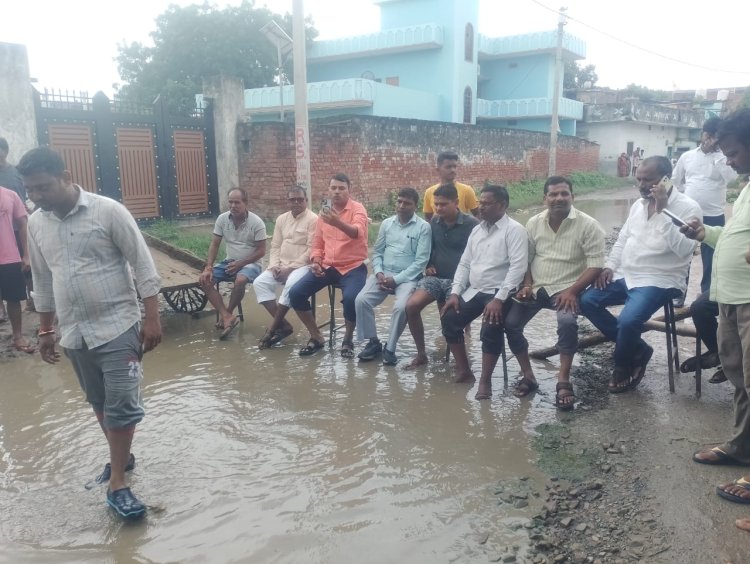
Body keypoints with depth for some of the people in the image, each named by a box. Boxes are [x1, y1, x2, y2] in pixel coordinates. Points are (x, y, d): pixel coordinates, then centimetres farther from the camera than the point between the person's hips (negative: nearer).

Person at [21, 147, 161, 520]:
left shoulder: (108, 211, -12)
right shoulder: (36, 224, 4)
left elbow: (143, 266, -10)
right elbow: (43, 282, 15)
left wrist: (151, 318, -13)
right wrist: (45, 330, 17)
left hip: (118, 327, -5)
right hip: (74, 333, 5)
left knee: (122, 405, -4)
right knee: (99, 403, 16)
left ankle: (117, 483, 8)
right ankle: (121, 456, 36)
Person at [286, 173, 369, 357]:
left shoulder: (358, 209, -6)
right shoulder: (324, 212, 11)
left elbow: (357, 233, -28)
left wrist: (338, 222, -47)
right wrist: (316, 262, -3)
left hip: (353, 266, -5)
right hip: (327, 266, 5)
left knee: (351, 298, -34)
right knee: (295, 293, -12)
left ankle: (347, 340, -5)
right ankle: (316, 337, 6)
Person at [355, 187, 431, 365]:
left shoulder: (423, 227, -4)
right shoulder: (386, 223, 11)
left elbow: (421, 261, -9)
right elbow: (377, 252, 13)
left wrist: (396, 279, -14)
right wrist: (379, 273, -7)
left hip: (407, 277, -4)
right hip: (384, 273, 4)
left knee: (401, 307, -31)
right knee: (361, 300, -19)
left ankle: (390, 348, -8)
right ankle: (373, 342, 0)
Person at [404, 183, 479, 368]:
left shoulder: (471, 224, -8)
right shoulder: (434, 221, 8)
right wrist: (429, 265, 7)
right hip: (436, 276, 5)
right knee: (411, 306, -18)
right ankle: (421, 354, -2)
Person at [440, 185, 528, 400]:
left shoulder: (514, 230, -8)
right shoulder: (477, 230, 15)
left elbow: (518, 267, -18)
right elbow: (464, 264, 14)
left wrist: (499, 298, -25)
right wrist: (455, 293, 0)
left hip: (498, 293, -7)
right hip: (473, 291, 7)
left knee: (491, 328, -29)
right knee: (449, 319, -8)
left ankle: (485, 381, -14)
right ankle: (464, 371, 5)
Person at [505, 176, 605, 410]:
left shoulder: (588, 225, -8)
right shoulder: (534, 223, 5)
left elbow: (595, 266, -11)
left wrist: (572, 291, -21)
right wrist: (527, 285, -6)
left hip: (567, 289, -4)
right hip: (536, 287, 4)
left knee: (567, 322, -33)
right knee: (509, 323, -13)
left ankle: (563, 381, -19)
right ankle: (528, 375, 6)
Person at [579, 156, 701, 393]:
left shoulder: (688, 207, -10)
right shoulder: (639, 204, 11)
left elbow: (683, 249, -23)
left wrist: (662, 211, -26)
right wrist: (609, 266, 3)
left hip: (659, 281, -7)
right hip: (625, 275, 8)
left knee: (627, 321, -29)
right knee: (587, 301, -8)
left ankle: (623, 365, 5)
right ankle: (637, 350, 5)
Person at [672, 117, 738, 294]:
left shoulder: (724, 158, 0)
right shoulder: (687, 156, 7)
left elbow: (732, 177, -18)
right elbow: (676, 181, 16)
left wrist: (716, 154, -16)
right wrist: (688, 194, 4)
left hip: (713, 216, -1)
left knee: (710, 259, 5)